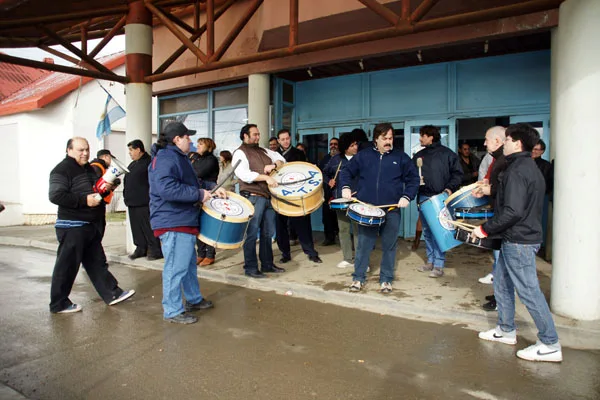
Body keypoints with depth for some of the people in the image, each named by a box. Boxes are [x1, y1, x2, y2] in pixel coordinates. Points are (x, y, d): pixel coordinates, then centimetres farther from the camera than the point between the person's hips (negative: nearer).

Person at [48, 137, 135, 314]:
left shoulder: (89, 169, 16)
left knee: (97, 262, 13)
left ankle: (112, 294, 19)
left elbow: (95, 191, 29)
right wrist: (84, 200, -25)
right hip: (72, 226, -9)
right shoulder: (62, 170, -11)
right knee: (67, 266, 0)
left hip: (91, 226, 9)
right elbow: (56, 196, -21)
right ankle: (59, 304, 14)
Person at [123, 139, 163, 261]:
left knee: (148, 228, -6)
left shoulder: (149, 162, -9)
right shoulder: (132, 164, 20)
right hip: (132, 202, 9)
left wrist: (150, 197, -19)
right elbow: (126, 181, 27)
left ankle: (155, 250, 0)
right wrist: (126, 196, 17)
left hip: (144, 202, -9)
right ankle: (140, 249, 21)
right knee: (136, 228, 12)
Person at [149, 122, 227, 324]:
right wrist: (200, 194, -24)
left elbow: (193, 182, 26)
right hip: (173, 224, -11)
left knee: (189, 263, 21)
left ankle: (194, 299, 35)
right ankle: (172, 311, 7)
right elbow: (167, 189, -30)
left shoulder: (179, 157, 17)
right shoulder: (165, 158, -17)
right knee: (176, 267, -5)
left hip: (184, 221, 11)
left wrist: (213, 187, 10)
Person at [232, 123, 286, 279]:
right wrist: (266, 177, -23)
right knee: (252, 233, -3)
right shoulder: (240, 153, -3)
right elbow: (244, 174, -17)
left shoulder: (263, 151, 20)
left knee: (268, 232, 12)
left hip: (268, 196, 8)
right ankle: (250, 268, 5)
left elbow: (280, 159, 22)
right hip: (253, 197, -7)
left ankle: (267, 264, 23)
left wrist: (274, 165, 0)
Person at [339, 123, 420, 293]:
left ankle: (386, 279, 22)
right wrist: (346, 187, -6)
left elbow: (413, 178, 7)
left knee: (389, 246, 8)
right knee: (363, 245, 5)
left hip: (392, 210, 0)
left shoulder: (401, 157, 5)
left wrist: (407, 197, -6)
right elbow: (346, 172, 11)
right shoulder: (363, 156, 6)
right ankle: (358, 277, 19)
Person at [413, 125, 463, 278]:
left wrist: (450, 187, -14)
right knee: (427, 231, 11)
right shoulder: (419, 155, 13)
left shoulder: (447, 154, -1)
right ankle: (430, 261, 22)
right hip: (424, 197, 5)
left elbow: (457, 174, -1)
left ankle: (439, 265, 2)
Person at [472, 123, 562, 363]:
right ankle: (506, 331, 31)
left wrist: (485, 229, -18)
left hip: (518, 241, -11)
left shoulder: (516, 170, -19)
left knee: (528, 291, -2)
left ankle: (550, 345, 10)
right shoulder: (530, 167, 13)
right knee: (501, 283, 18)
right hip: (519, 237, 11)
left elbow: (512, 211, -27)